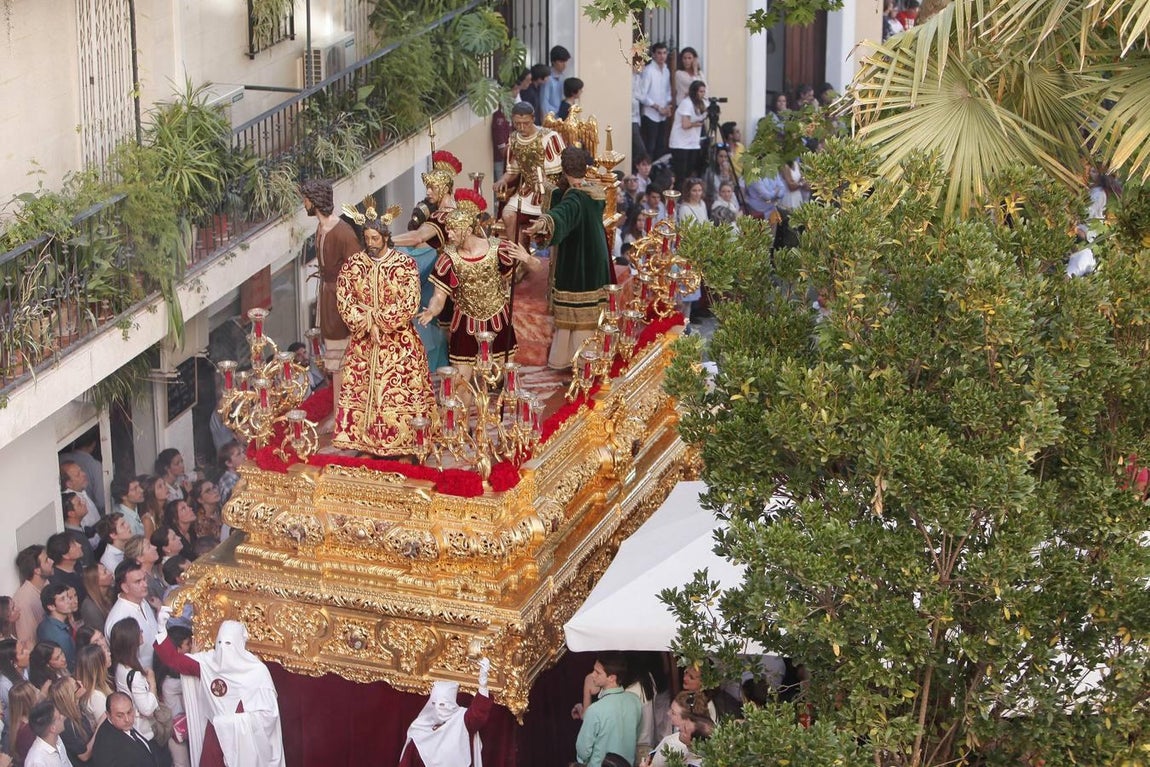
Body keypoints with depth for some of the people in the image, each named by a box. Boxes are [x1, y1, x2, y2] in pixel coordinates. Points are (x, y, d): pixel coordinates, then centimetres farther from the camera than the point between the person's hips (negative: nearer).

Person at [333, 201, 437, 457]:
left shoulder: (405, 265, -7)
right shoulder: (352, 265, 1)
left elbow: (410, 303, -12)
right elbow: (344, 301, -2)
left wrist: (379, 318, -15)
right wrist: (364, 321, -14)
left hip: (398, 342, -2)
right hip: (363, 341, 2)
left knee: (398, 391, -2)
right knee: (361, 389, 3)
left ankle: (398, 440, 5)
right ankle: (363, 437, 12)